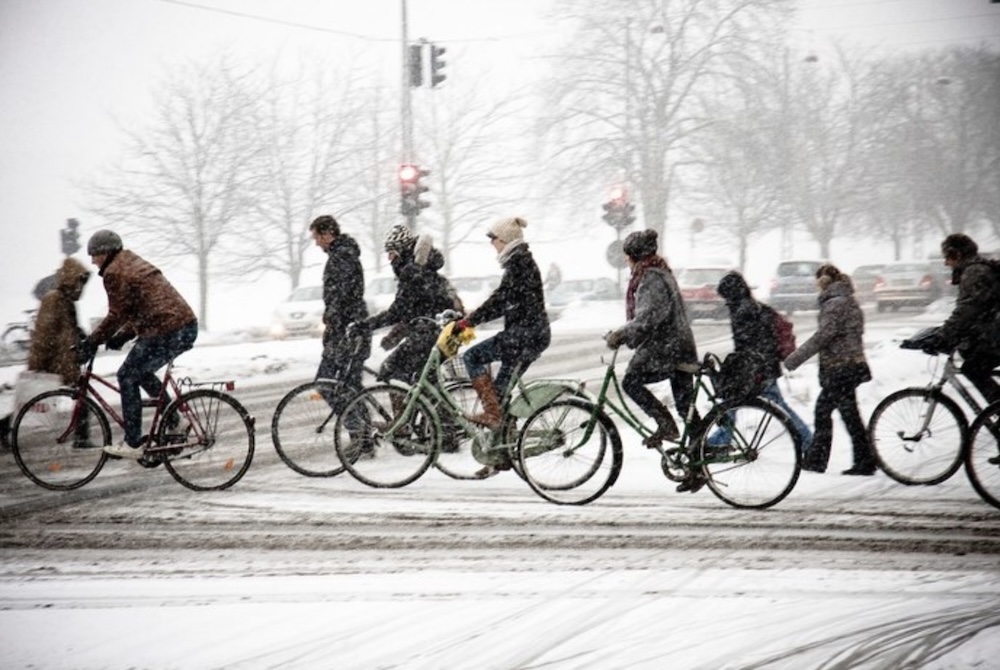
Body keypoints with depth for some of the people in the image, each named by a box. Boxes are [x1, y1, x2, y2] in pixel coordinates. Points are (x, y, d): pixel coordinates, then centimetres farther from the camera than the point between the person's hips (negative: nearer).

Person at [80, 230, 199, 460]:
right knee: (142, 373, 26)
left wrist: (92, 342, 2)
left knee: (128, 377, 2)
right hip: (187, 327, 10)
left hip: (166, 333, -10)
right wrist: (122, 336, 22)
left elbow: (117, 315, -8)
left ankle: (133, 444, 2)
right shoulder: (135, 264, 24)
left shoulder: (115, 273, -7)